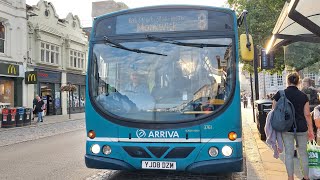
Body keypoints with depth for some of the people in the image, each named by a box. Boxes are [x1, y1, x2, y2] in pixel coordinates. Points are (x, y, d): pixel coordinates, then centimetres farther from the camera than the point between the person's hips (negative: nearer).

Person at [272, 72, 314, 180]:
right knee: (303, 153, 15)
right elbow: (307, 115, 0)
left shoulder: (280, 94, -3)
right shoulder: (303, 96, 0)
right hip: (301, 128, 1)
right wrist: (311, 130, 8)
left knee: (289, 153, 7)